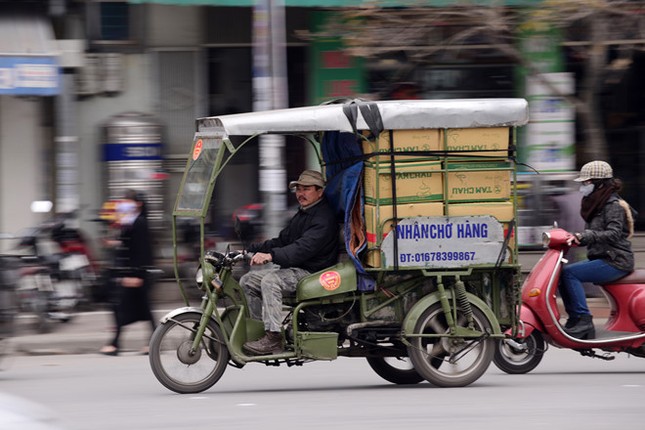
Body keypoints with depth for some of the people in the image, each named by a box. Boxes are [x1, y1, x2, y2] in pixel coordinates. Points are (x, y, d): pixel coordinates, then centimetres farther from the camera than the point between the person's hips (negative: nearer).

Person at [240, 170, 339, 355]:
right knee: (247, 281, 2)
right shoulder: (301, 215, 21)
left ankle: (273, 338, -35)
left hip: (313, 272, -11)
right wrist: (250, 250, 11)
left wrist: (271, 256, -39)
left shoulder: (324, 218, -14)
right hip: (292, 269, 11)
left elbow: (304, 247, -28)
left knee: (270, 281, -32)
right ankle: (261, 328, 0)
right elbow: (282, 241, 23)